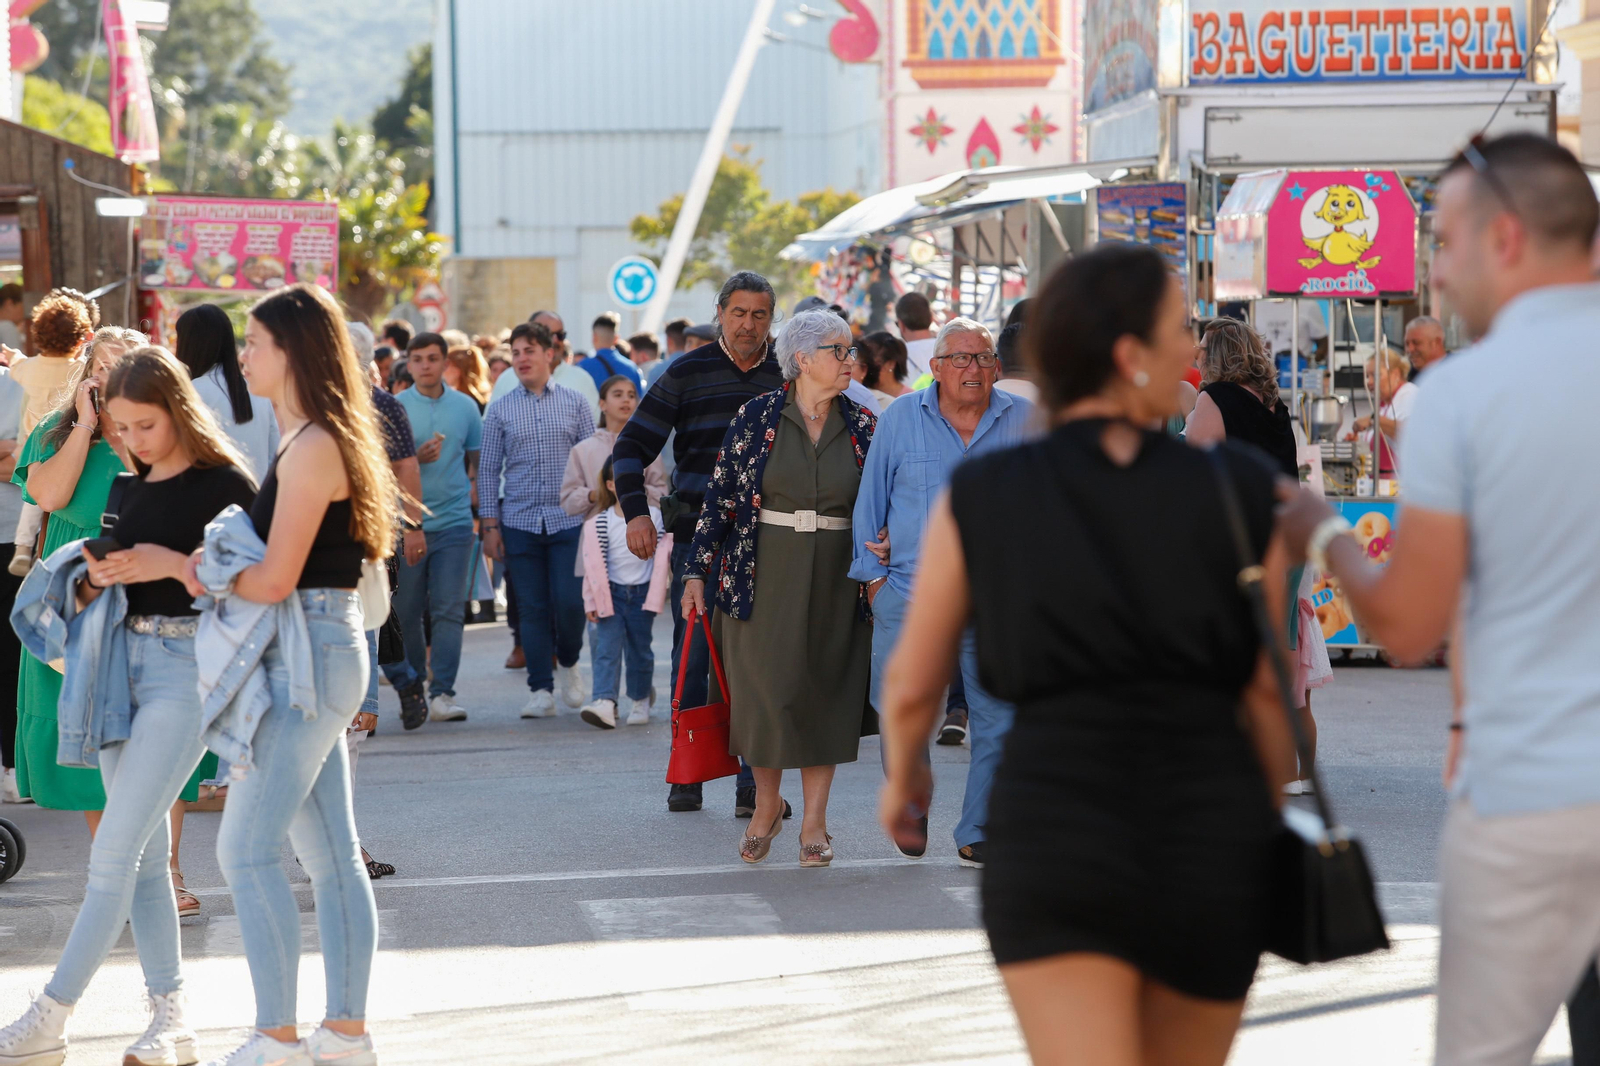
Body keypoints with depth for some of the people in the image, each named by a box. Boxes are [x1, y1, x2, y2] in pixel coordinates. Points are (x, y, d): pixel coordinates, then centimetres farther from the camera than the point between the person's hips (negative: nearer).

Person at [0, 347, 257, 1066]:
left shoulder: (225, 485, -7)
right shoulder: (132, 489, 14)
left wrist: (172, 563, -20)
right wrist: (96, 580, 0)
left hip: (189, 664, -8)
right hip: (124, 658, 8)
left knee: (115, 851, -10)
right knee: (144, 854, 7)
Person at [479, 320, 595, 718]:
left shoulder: (574, 403, 7)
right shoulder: (500, 410, 7)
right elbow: (489, 470, 8)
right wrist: (490, 525, 2)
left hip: (569, 520, -1)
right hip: (520, 521, 1)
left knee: (569, 601, -8)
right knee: (532, 608, 1)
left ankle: (567, 664, 20)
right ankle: (541, 691, 7)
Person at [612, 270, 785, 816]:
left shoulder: (788, 378, 8)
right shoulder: (688, 373, 2)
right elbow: (631, 447, 4)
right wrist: (636, 512, -8)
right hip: (697, 534, -1)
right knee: (693, 654, 2)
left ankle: (754, 784, 2)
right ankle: (687, 775, 13)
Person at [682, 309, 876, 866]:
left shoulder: (863, 425, 4)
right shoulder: (756, 417, -2)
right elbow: (720, 496, 0)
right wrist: (697, 570, -3)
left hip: (834, 580, 2)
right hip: (763, 574, -2)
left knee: (825, 691, 2)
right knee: (763, 687, -1)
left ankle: (814, 820, 10)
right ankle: (766, 804, 20)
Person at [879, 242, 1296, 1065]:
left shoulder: (979, 499, 1)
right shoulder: (1240, 494, 1)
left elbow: (910, 687, 8)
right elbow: (1267, 690, 5)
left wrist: (901, 777, 29)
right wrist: (1267, 830, 21)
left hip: (1053, 820, -2)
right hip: (1211, 831, 2)